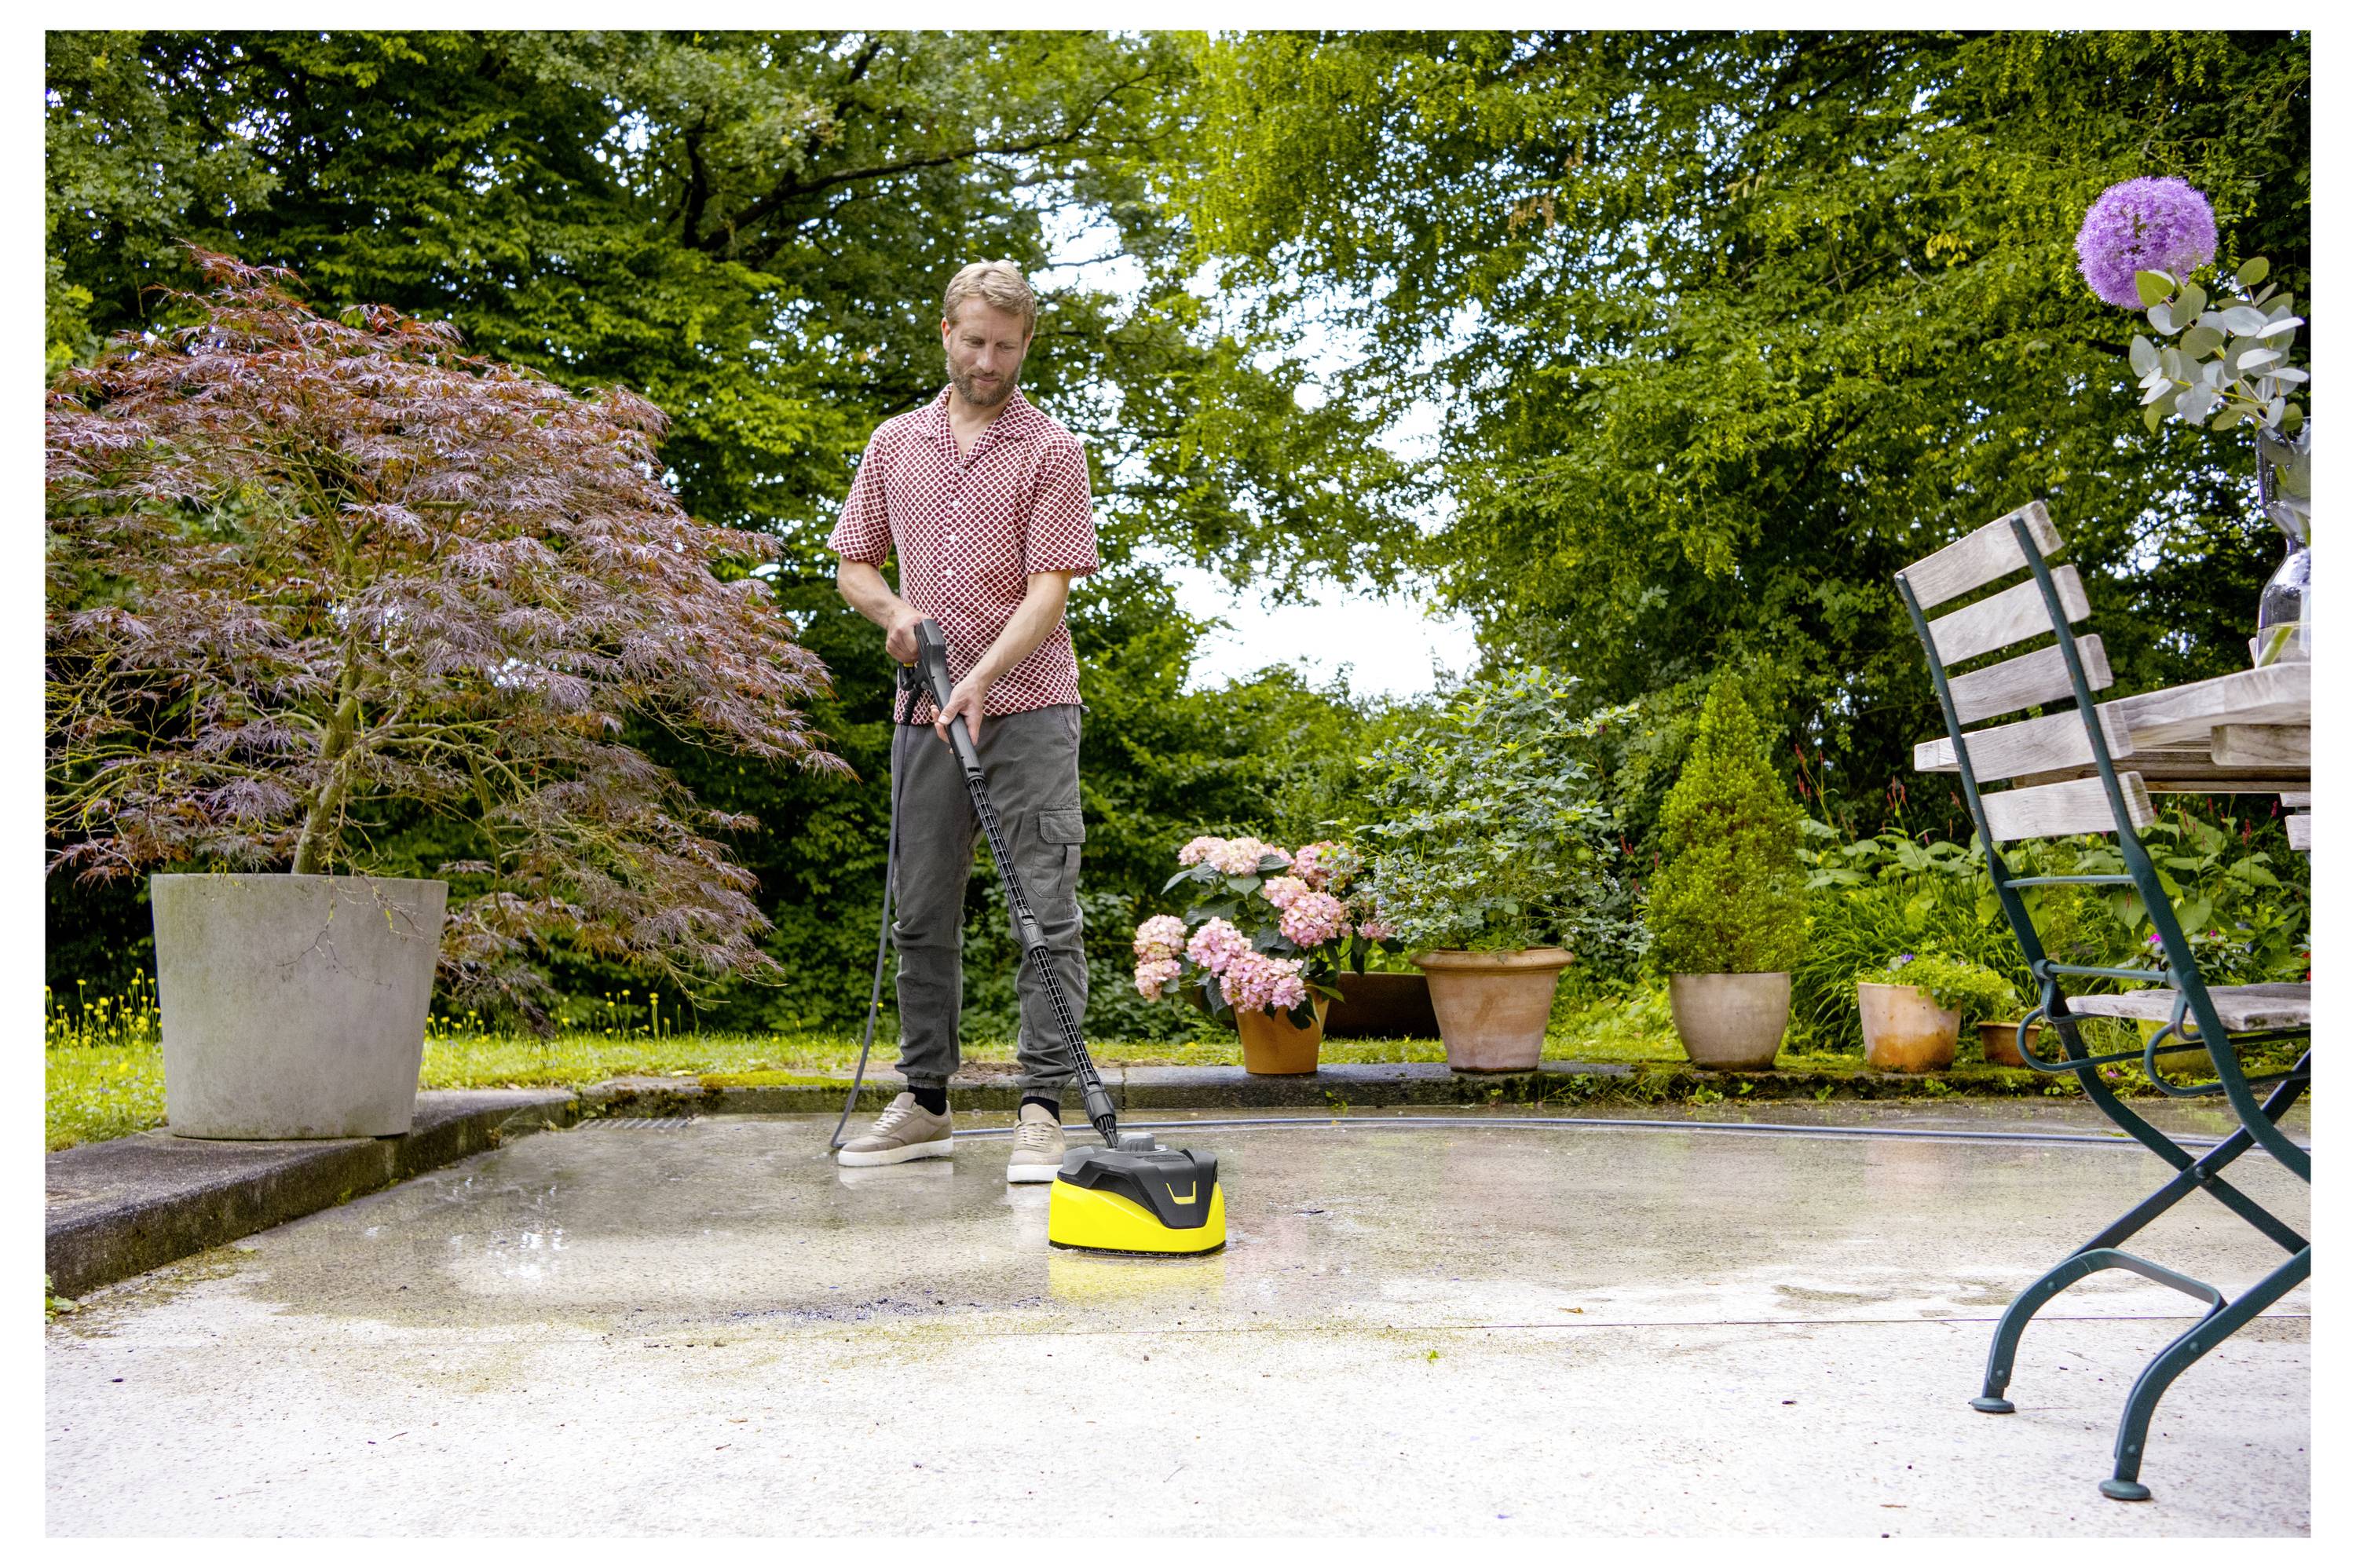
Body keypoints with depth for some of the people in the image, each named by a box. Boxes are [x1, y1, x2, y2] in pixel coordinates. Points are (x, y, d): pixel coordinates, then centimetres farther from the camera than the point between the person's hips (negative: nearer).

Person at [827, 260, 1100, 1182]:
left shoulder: (1052, 451, -2)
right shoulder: (895, 444, 13)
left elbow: (1050, 586, -10)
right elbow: (852, 563, 18)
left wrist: (982, 675, -23)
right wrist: (893, 611, -4)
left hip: (1028, 709, -4)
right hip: (926, 714, 5)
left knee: (1046, 914, -7)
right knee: (922, 915, 9)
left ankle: (1043, 1109, -3)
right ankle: (925, 1103, 20)